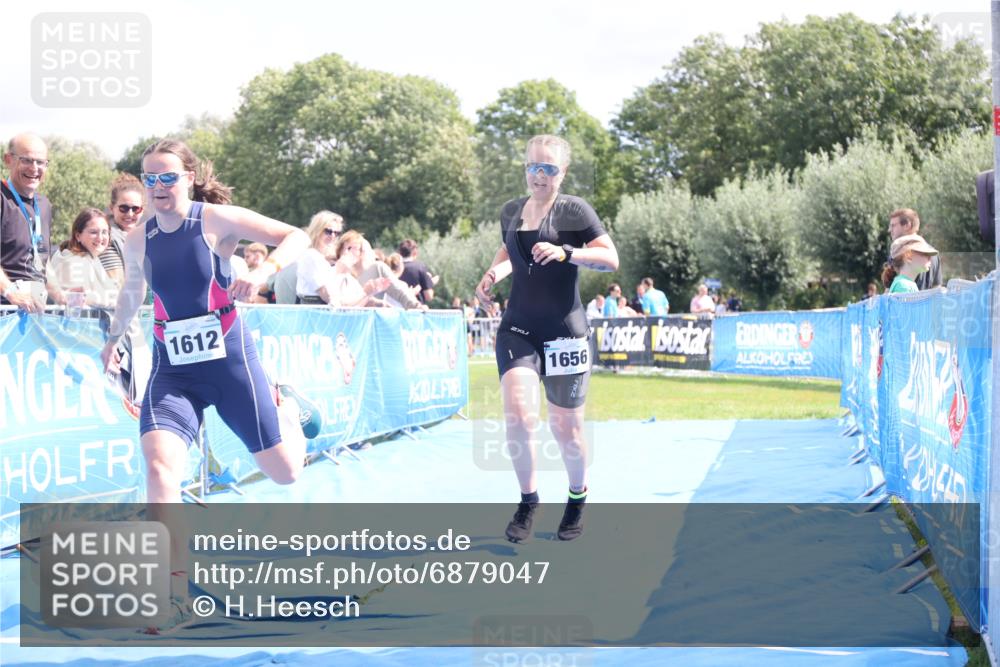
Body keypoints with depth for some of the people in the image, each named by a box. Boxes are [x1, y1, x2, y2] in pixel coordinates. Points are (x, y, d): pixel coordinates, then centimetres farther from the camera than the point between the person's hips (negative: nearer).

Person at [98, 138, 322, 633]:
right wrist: (113, 339, 35)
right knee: (159, 466, -25)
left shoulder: (217, 220, -9)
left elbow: (296, 237, -13)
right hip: (172, 370, 2)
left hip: (229, 360, -2)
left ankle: (284, 406, 42)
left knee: (285, 472, 5)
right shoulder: (137, 241, 2)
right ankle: (175, 595, -21)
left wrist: (263, 271, -31)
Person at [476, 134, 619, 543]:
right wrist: (494, 273, 5)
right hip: (518, 328, 3)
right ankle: (527, 501, 2)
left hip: (564, 331, -3)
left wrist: (565, 252, -25)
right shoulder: (510, 212, 8)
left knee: (565, 428, 3)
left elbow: (611, 259, -11)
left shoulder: (574, 211, -6)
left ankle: (577, 498, 30)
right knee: (518, 414, -16)